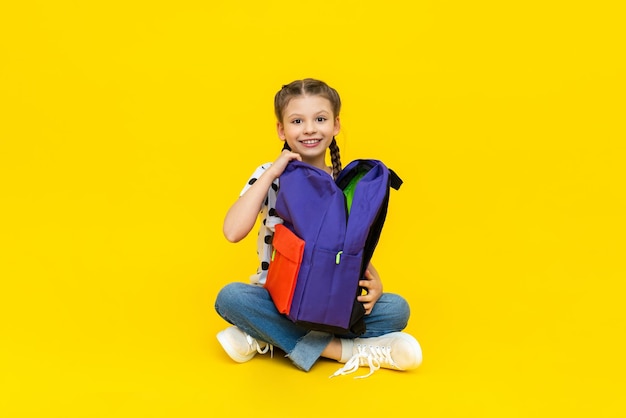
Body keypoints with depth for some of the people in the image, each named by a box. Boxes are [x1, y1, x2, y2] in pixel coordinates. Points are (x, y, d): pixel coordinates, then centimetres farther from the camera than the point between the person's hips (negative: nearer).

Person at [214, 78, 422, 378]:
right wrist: (271, 173, -21)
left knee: (396, 308, -22)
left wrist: (373, 282, -17)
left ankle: (265, 339, -24)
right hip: (278, 297, -2)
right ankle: (344, 350, -26)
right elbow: (233, 232, -22)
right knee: (230, 297, -31)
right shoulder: (269, 177, -4)